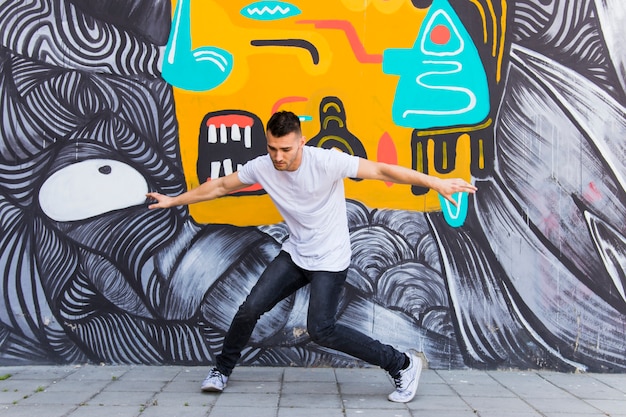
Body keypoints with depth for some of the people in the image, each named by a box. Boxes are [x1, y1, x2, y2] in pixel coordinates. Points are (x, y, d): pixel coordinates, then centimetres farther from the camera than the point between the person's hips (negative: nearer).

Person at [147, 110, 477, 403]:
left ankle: (402, 365, 0)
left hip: (330, 260, -5)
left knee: (320, 330, -14)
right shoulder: (261, 167, -10)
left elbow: (380, 170, -25)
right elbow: (220, 186, 5)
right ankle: (222, 370, 24)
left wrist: (435, 182, -29)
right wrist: (174, 200, 12)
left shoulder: (326, 161, -25)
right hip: (295, 254, 5)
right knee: (251, 308, -3)